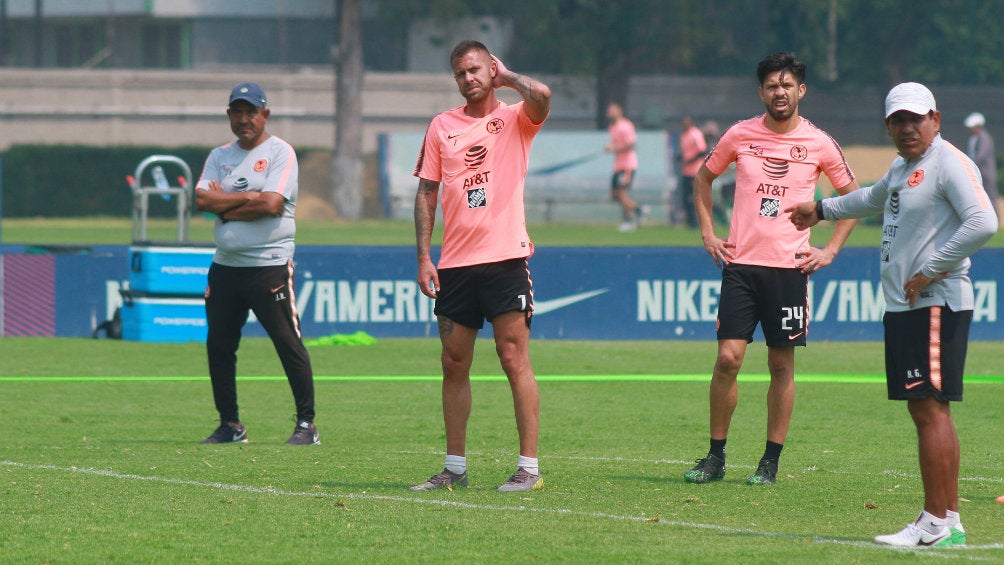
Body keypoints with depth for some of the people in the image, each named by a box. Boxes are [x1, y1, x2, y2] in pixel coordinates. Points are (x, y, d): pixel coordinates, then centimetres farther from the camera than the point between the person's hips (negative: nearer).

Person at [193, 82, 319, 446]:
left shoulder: (280, 153, -1)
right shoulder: (220, 156, 15)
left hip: (269, 266, -6)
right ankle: (230, 425, 16)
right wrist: (249, 197, -9)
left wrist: (226, 206, -6)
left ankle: (306, 423, -3)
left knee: (288, 343, -8)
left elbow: (273, 204, -15)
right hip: (225, 266, 6)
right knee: (218, 346, 7)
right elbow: (203, 199, -1)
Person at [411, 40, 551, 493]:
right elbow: (426, 193, 12)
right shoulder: (442, 126, 12)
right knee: (454, 365, 6)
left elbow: (541, 95, -22)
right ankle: (455, 468, 13)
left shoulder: (515, 119, 2)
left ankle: (529, 467, -4)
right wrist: (423, 257, 4)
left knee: (514, 360, -6)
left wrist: (505, 77, -2)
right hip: (454, 264, 4)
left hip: (505, 257, -4)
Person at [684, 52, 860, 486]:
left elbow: (852, 197, 13)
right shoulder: (740, 135, 4)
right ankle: (715, 456, 4)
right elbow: (704, 178, 20)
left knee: (782, 364, 2)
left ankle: (771, 461, 10)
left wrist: (830, 250, 5)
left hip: (790, 267, 0)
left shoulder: (819, 144, 1)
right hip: (740, 263, 0)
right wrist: (707, 233, 11)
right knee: (728, 357, -7)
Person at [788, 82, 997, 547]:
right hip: (901, 306, 10)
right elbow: (876, 198, 42)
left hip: (936, 305, -10)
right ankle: (949, 522, 10)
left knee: (931, 408, -11)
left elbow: (983, 223, -25)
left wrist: (930, 272, -21)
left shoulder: (949, 164, -11)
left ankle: (937, 523, -12)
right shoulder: (902, 168, 18)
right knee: (922, 410, 8)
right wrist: (823, 209, 54)